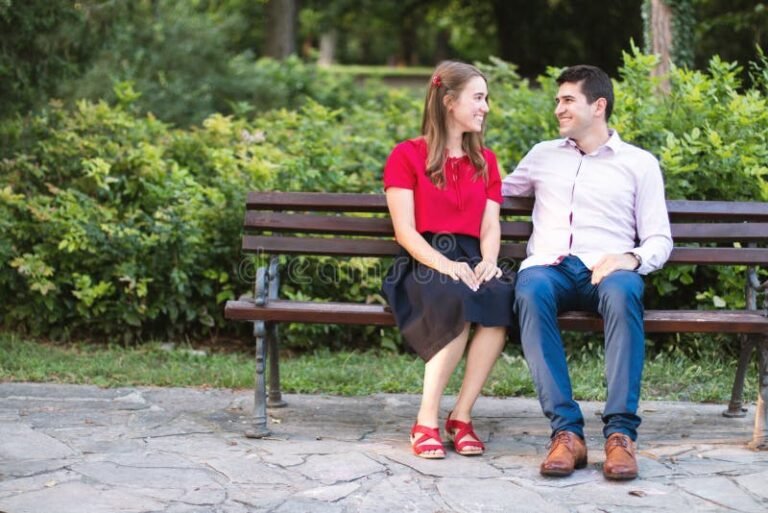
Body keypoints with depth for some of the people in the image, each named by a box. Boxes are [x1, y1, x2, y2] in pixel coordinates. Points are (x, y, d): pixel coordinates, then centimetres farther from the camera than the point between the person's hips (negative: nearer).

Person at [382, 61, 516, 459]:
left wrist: (488, 262, -12)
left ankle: (461, 416, -26)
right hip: (422, 263, -4)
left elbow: (490, 225, 11)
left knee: (501, 295, -33)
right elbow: (405, 230, -3)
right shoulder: (407, 155, 8)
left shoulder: (485, 161, 23)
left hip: (470, 262, 4)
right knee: (456, 299, -38)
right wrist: (445, 265, -20)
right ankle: (426, 422, -29)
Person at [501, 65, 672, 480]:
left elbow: (660, 240, 9)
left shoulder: (639, 163, 17)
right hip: (549, 266, 2)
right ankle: (566, 431, -40)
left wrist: (632, 258, -11)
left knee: (622, 293, -40)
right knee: (530, 293, -37)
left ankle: (621, 432, -40)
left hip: (606, 270, -1)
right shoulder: (544, 155, 27)